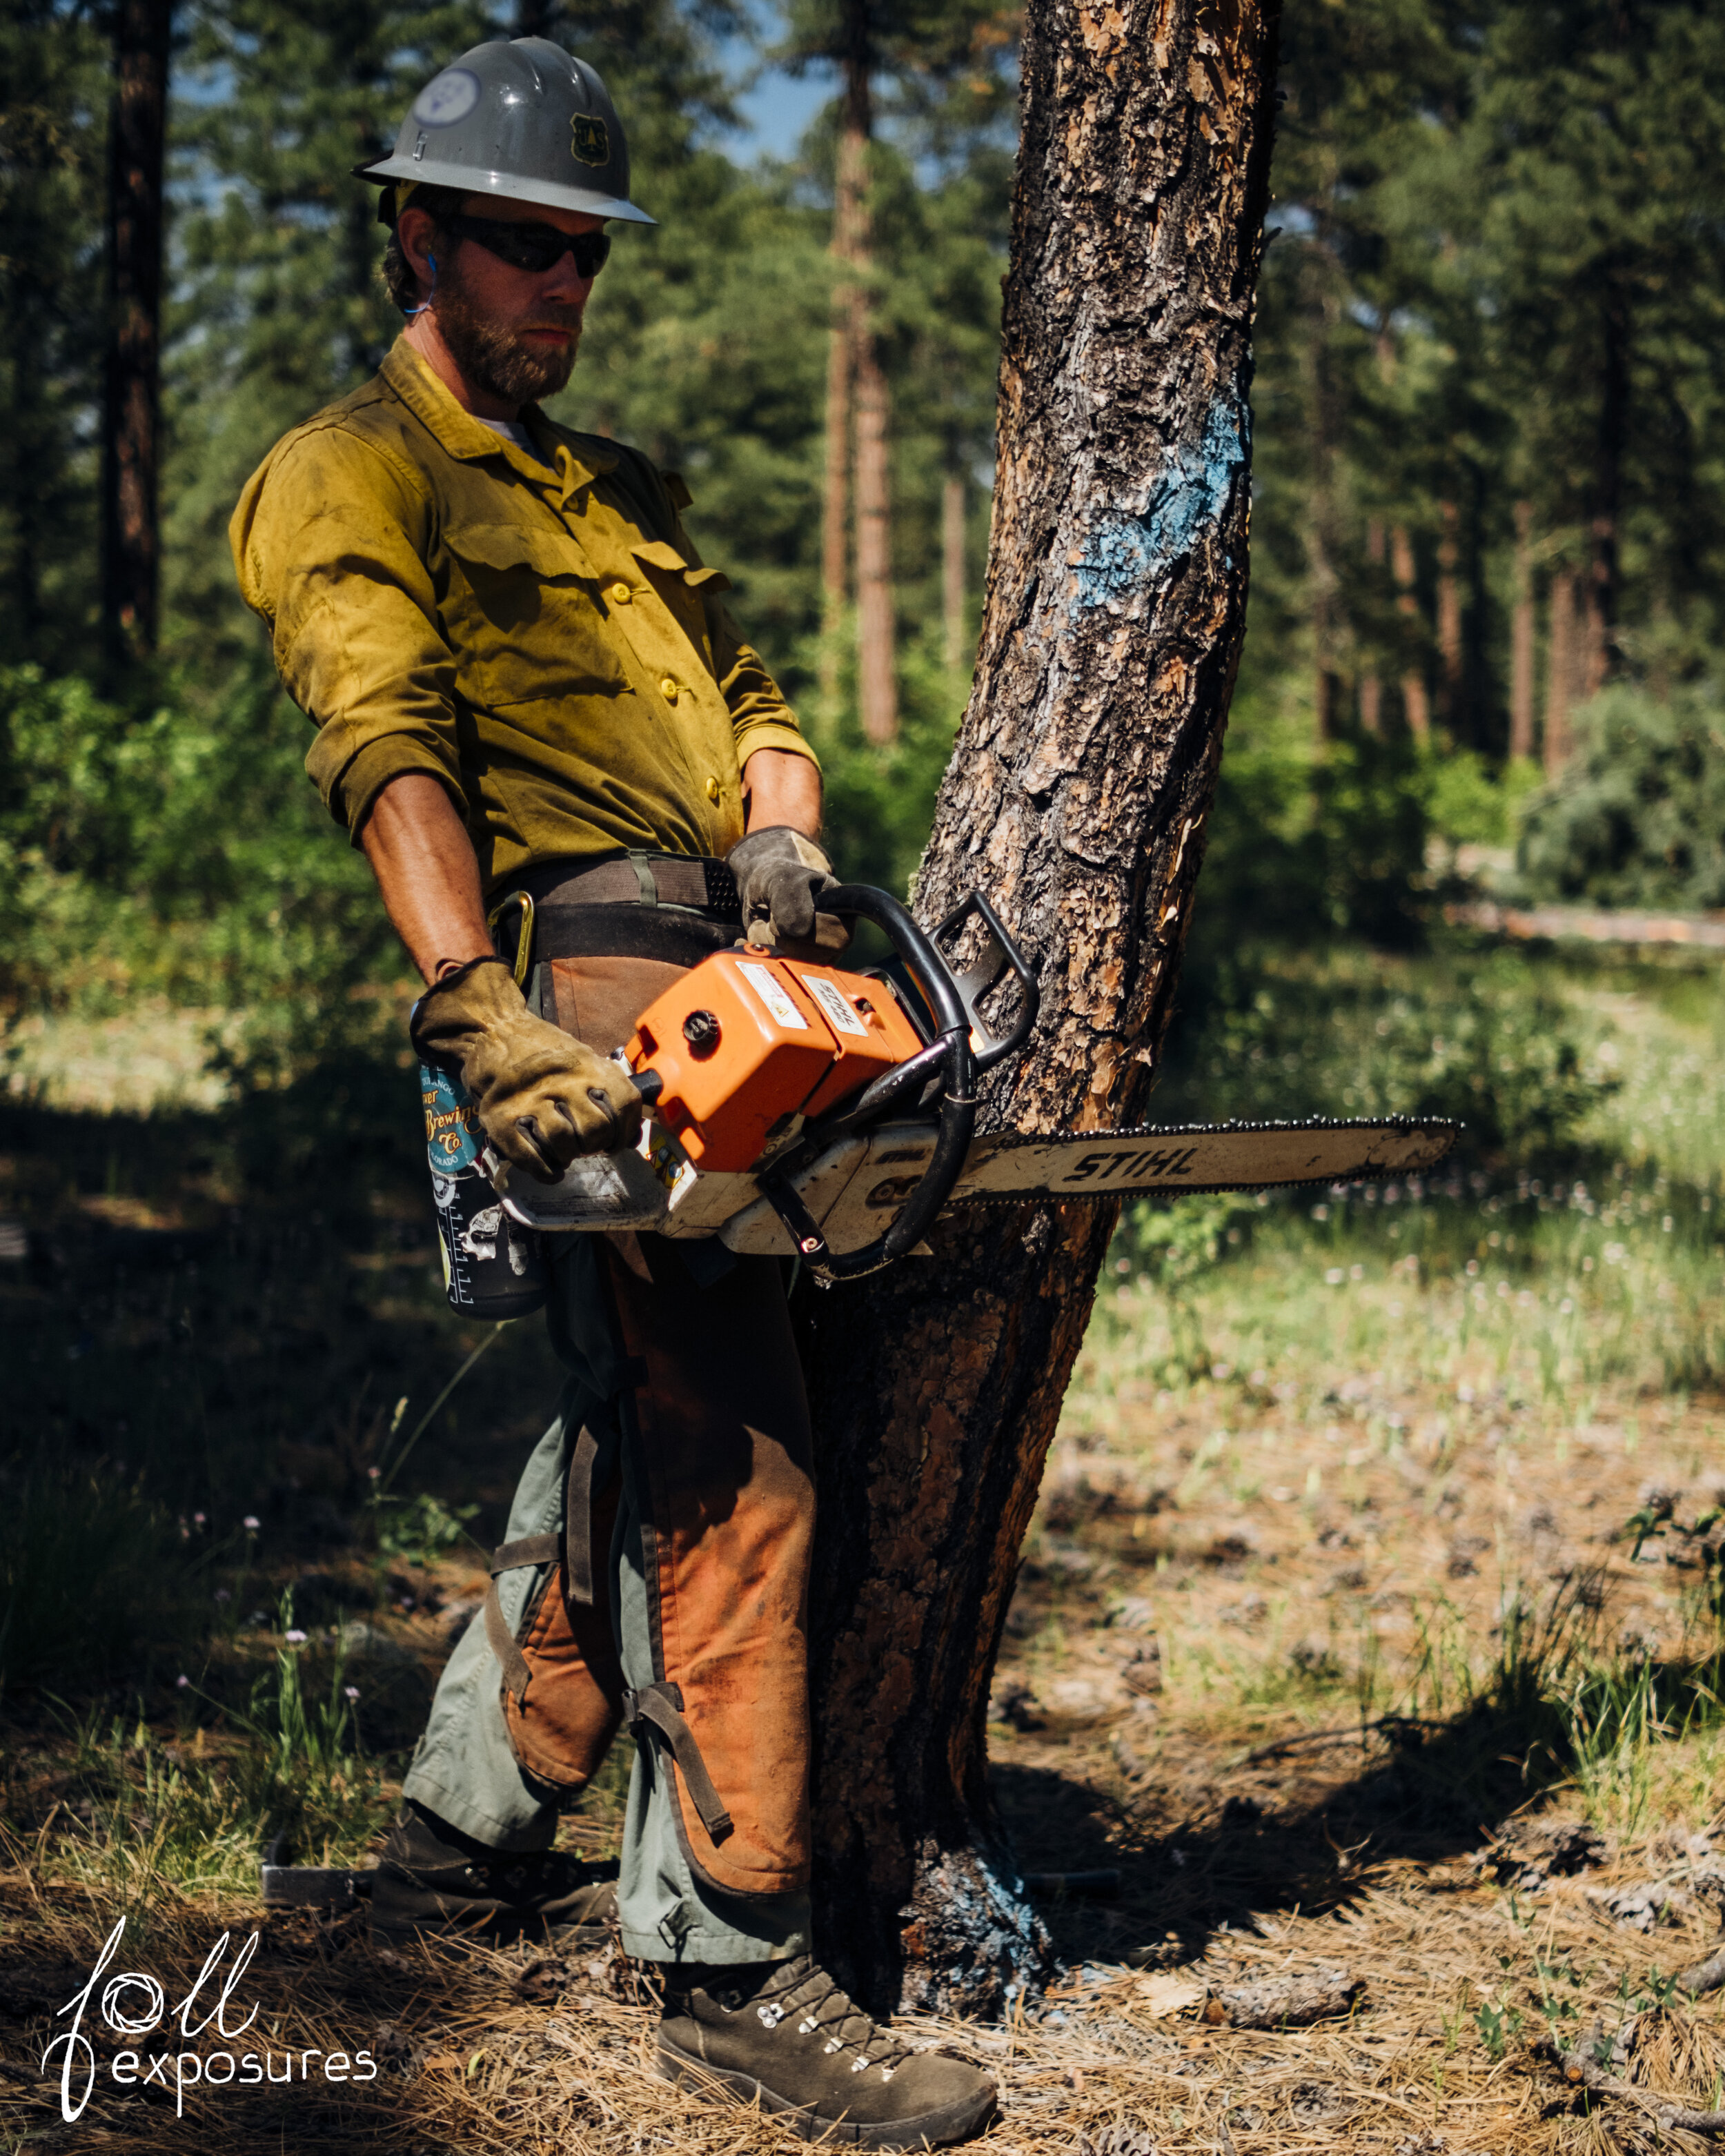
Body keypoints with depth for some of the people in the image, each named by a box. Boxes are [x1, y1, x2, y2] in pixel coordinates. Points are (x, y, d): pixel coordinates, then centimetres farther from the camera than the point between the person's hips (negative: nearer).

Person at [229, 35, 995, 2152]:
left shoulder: (617, 494, 28)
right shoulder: (349, 476, 1)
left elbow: (745, 703, 20)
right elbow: (388, 748, -15)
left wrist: (781, 835, -4)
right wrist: (481, 1014, -30)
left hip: (723, 976, 9)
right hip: (588, 982, -9)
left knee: (624, 1430, 15)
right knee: (725, 1466, -13)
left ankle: (463, 1834, 29)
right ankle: (733, 1970, -8)